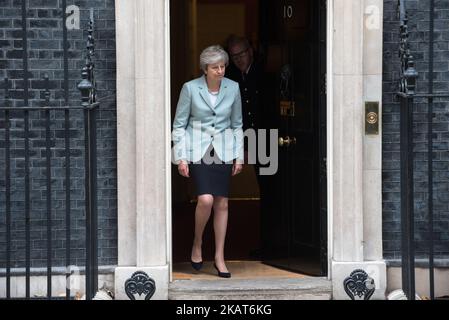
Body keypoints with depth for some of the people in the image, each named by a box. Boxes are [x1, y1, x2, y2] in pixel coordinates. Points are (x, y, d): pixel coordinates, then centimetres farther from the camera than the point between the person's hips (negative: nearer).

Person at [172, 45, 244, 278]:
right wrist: (181, 157, -6)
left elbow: (237, 125, 11)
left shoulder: (233, 88, 2)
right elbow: (179, 125, -1)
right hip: (197, 150, -3)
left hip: (224, 150, 3)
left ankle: (219, 257, 12)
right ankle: (197, 244, 7)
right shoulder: (190, 88, -7)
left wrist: (239, 156, 8)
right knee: (206, 199, -18)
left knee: (222, 203, 3)